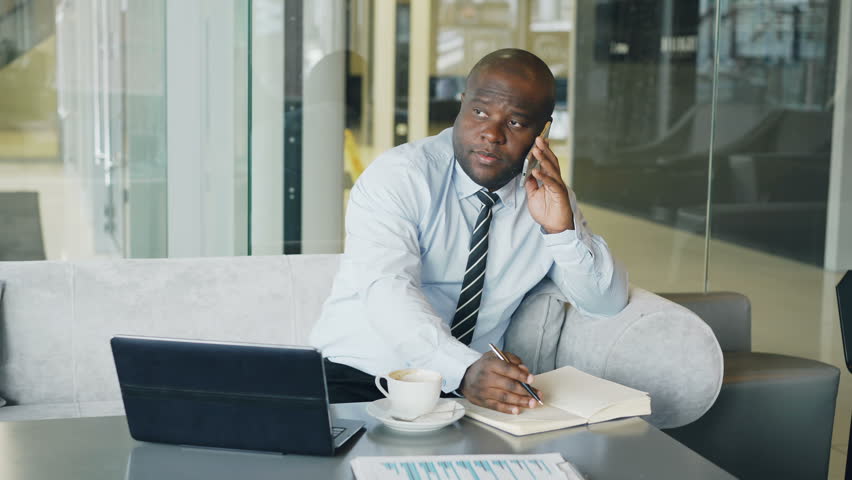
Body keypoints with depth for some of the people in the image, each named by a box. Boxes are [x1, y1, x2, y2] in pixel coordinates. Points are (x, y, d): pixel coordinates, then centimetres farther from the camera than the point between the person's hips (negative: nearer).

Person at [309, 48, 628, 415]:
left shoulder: (546, 195, 7)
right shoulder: (397, 176, -8)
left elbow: (608, 303, 5)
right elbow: (387, 291, -23)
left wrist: (562, 230, -14)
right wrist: (463, 369, -40)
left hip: (472, 388, 4)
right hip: (357, 381, -4)